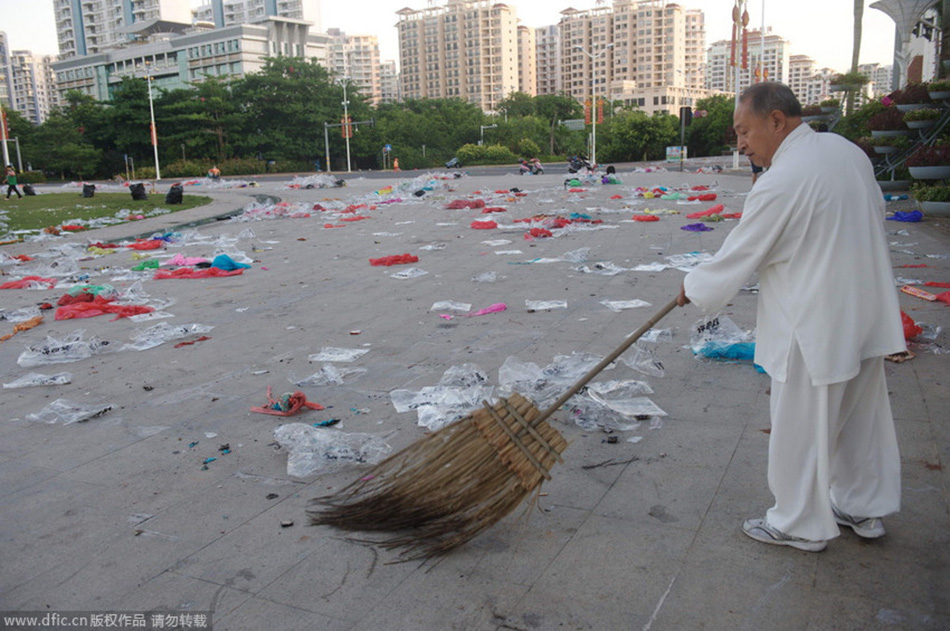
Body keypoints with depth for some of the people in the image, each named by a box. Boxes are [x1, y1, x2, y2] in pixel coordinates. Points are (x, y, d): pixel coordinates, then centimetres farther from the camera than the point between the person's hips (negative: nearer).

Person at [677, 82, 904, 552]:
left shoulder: (781, 182, -23)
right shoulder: (847, 150, 4)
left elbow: (738, 257, -15)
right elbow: (874, 218, 17)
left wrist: (693, 288, 1)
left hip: (815, 328, -9)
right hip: (868, 315, 9)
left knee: (800, 428, 7)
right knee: (859, 416, 21)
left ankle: (801, 526, 24)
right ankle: (863, 508, 38)